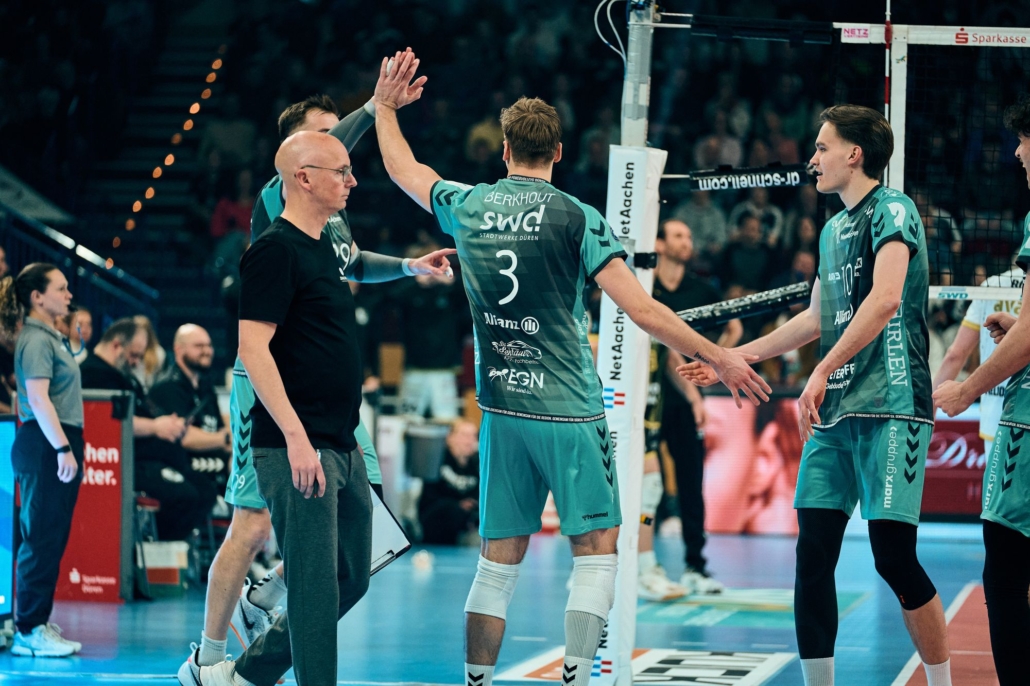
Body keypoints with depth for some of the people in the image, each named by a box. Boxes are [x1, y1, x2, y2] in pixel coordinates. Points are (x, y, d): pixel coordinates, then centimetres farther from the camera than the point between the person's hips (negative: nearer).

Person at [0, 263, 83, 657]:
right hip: (45, 446, -10)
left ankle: (39, 624, 15)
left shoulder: (50, 338, 19)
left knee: (51, 539, 11)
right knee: (42, 539, -9)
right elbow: (38, 399, -20)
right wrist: (63, 448, -25)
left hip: (57, 446, 10)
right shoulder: (36, 340, -11)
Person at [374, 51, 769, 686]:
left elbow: (402, 169, 25)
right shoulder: (575, 217, -8)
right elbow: (641, 309, -11)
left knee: (498, 562, 10)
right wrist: (719, 357, -4)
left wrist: (386, 106, 42)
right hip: (569, 412, -5)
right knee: (596, 551, 1)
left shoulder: (467, 206, 5)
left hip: (501, 409, 5)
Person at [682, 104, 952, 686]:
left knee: (895, 556, -11)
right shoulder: (834, 228, 20)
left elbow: (885, 299, -22)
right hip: (834, 412, 8)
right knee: (813, 554, 1)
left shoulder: (892, 210, -6)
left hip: (889, 408, -8)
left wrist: (822, 372, -27)